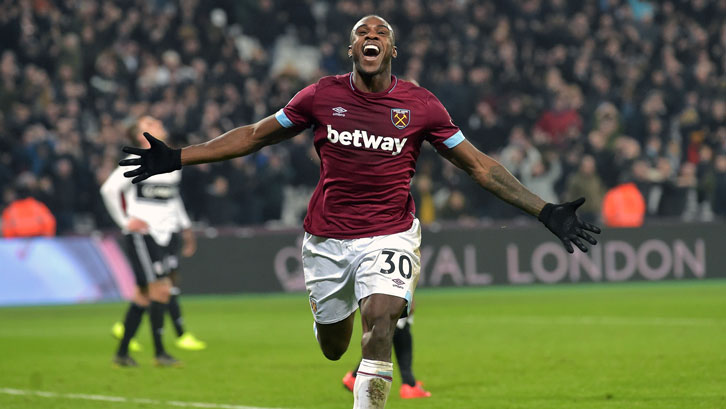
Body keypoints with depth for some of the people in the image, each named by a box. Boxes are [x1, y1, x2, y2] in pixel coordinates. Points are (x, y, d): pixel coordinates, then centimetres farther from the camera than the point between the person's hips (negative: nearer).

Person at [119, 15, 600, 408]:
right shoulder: (322, 96, -2)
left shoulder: (421, 106, -4)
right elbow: (255, 136, 8)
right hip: (327, 239, 2)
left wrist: (546, 212, -5)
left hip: (390, 236, -2)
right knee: (333, 348, 12)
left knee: (379, 322, -25)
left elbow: (479, 165, 1)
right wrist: (176, 158, 5)